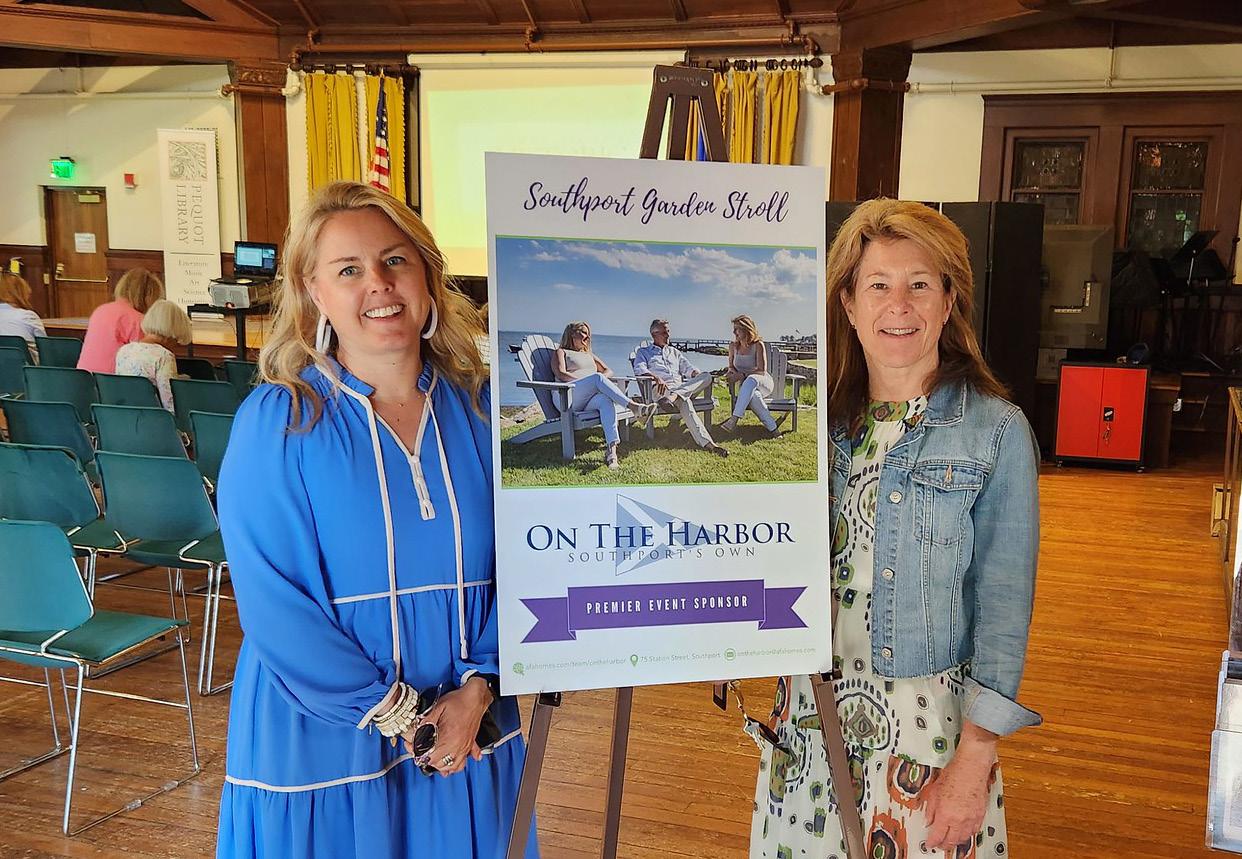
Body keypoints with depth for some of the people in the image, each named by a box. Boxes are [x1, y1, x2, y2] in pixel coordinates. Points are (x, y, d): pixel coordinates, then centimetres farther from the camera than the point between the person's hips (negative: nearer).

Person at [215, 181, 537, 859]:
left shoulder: (480, 408, -2)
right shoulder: (273, 424, -12)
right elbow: (273, 602, -15)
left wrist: (476, 691, -11)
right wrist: (399, 715, -15)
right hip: (322, 744, -3)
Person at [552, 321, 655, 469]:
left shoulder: (589, 355, 37)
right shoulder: (561, 352, 19)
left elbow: (608, 371, 30)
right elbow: (561, 374, 0)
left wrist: (602, 380, 5)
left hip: (591, 398, 4)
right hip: (570, 398, -4)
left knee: (606, 400, -34)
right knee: (597, 377, -33)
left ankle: (611, 449, -54)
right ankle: (633, 406, -46)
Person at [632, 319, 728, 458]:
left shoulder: (674, 352, 36)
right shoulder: (643, 352, 21)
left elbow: (688, 368, 23)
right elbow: (639, 370, -1)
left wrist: (697, 374, -4)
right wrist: (656, 377, -23)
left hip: (682, 386, 4)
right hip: (661, 389, -4)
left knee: (707, 376, -28)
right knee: (685, 402, -34)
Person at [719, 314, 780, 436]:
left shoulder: (758, 345, -10)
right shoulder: (733, 345, 5)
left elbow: (762, 371, -15)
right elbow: (731, 366, 18)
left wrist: (742, 375, -26)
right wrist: (731, 371, -7)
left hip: (763, 382, -3)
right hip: (746, 385, 3)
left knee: (751, 380, -42)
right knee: (753, 396, -39)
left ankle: (734, 419, -51)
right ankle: (772, 427, -37)